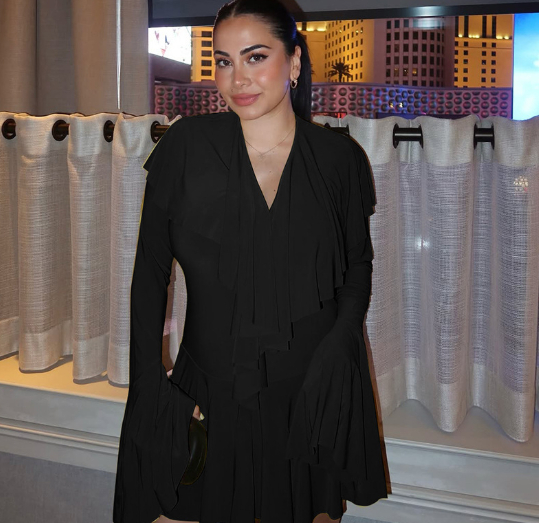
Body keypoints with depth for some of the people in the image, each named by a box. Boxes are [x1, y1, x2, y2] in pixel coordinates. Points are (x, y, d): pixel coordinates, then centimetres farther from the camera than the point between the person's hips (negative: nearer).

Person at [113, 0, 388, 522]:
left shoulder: (339, 158, -3)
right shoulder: (186, 146, -5)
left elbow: (359, 262, 9)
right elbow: (149, 273, -1)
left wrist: (338, 345, -8)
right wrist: (148, 382, -7)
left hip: (316, 400, 1)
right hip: (210, 396, 0)